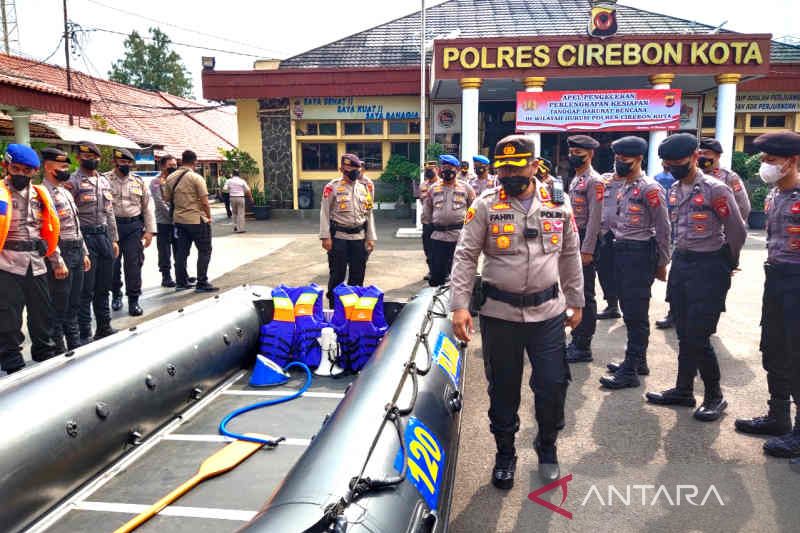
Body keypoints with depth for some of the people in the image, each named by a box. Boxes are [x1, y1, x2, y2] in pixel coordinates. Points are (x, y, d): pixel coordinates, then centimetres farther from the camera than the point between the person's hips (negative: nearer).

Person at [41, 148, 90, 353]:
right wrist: (57, 262, -22)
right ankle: (58, 348, 10)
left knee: (74, 303, 16)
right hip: (61, 253, -9)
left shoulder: (65, 192, 17)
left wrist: (84, 252, 18)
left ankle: (75, 344, 26)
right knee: (58, 306, 0)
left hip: (77, 251, 9)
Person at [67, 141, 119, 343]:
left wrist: (114, 239, 16)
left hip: (104, 236, 6)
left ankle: (104, 327, 24)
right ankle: (84, 333, 7)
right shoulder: (72, 181, -6)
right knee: (86, 289, -2)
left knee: (103, 286, 13)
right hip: (85, 237, -6)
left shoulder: (105, 181, 15)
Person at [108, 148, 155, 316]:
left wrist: (150, 231, 3)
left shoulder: (139, 182, 7)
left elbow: (148, 207, 8)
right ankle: (116, 295, 29)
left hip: (134, 226, 1)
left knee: (134, 264, 0)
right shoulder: (105, 179, -1)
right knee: (113, 263, 10)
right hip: (112, 225, -1)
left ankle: (133, 300, 8)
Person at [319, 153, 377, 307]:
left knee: (358, 274, 9)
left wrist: (371, 238, 7)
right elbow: (325, 213, -4)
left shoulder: (365, 187, 10)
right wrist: (325, 237, -11)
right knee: (337, 274, 1)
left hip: (359, 238, 4)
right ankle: (334, 306, 13)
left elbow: (369, 214, 13)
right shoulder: (333, 187, -4)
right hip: (338, 237, -4)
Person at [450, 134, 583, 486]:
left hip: (548, 312, 2)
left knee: (553, 385, 5)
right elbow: (465, 256, -7)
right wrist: (459, 305, -15)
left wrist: (576, 302, 13)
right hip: (499, 314, -1)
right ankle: (505, 454, 32)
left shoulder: (558, 205, 4)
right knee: (503, 388, 10)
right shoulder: (485, 206, -4)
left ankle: (547, 445, 34)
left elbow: (570, 256, 12)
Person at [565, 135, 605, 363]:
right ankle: (576, 340, 25)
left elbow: (594, 218, -17)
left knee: (585, 295, -3)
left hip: (584, 242, -9)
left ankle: (584, 347, 5)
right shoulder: (575, 179, 16)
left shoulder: (594, 181, -12)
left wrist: (586, 250, -20)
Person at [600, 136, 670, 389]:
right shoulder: (623, 189, 14)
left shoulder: (650, 188, -12)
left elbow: (663, 229, -12)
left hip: (640, 254, -9)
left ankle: (630, 371, 0)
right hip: (622, 252, 9)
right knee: (628, 310, 15)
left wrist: (662, 264, -10)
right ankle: (638, 360, 28)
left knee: (636, 313, -5)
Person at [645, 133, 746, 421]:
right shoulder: (674, 190, 9)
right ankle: (683, 390, 25)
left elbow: (737, 232, -7)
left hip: (708, 267, -7)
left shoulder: (715, 189, -14)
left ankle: (715, 396, 13)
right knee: (684, 334, 13)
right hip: (681, 263, 7)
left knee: (698, 337, -5)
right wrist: (680, 259, 15)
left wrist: (727, 264, 5)